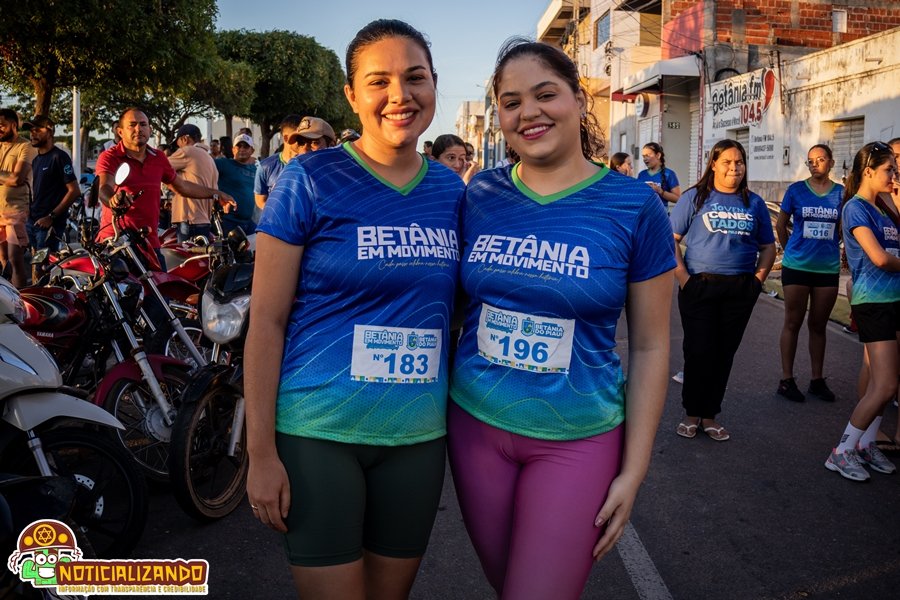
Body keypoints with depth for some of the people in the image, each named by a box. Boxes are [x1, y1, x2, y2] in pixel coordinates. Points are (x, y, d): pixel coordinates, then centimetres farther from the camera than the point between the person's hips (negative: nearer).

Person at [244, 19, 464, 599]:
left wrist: (461, 419, 12)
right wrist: (261, 450, -10)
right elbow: (267, 320, -9)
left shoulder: (451, 190, 4)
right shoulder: (310, 179, -9)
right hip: (317, 433, -4)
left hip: (418, 436, 5)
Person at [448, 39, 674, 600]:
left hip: (576, 441, -3)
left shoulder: (635, 206, -8)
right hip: (476, 426, 3)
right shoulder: (481, 194, -1)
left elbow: (649, 347, -4)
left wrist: (633, 471, -5)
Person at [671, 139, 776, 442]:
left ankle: (709, 416, 19)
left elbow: (767, 247, 16)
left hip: (740, 291, 3)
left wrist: (758, 278, 2)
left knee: (724, 353, 8)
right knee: (698, 351, 0)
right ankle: (692, 414, 17)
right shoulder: (694, 197, 1)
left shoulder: (754, 203, 12)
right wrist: (682, 276, -11)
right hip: (699, 288, -3)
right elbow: (670, 238, -3)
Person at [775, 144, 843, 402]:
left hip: (828, 269, 2)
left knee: (818, 325, 11)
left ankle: (817, 380, 21)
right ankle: (786, 379, 11)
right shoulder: (796, 190, -2)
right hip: (797, 267, -2)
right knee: (793, 323, 4)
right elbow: (780, 225, 8)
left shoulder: (841, 193, 3)